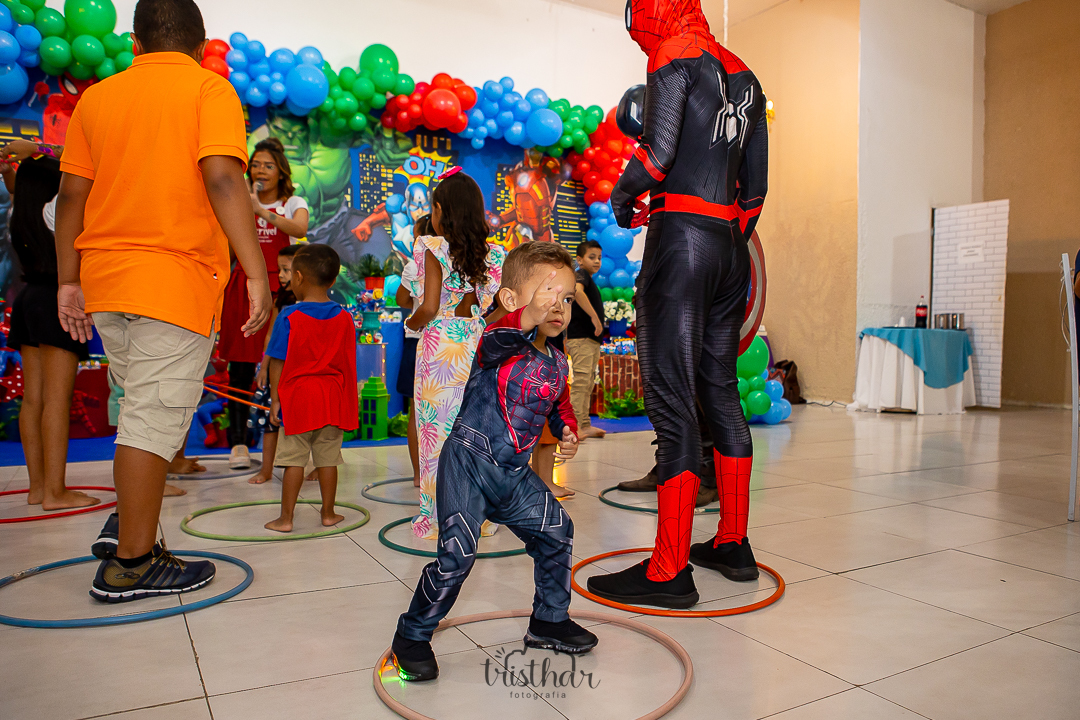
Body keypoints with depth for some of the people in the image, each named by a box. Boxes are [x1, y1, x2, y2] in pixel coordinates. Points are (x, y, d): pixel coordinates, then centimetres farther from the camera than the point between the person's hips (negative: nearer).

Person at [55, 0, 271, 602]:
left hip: (104, 280, 6)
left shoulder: (97, 96, 14)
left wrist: (70, 281, 16)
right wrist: (258, 276, -20)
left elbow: (72, 194, 11)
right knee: (156, 416, -1)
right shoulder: (210, 89, -1)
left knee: (143, 406, 22)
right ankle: (130, 564, 5)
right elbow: (222, 180, -16)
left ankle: (129, 522, 21)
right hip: (176, 279, -6)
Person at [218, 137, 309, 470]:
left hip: (278, 287, -1)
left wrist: (261, 210, -26)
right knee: (240, 367, -1)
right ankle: (238, 442, 6)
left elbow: (300, 229, -15)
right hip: (244, 284, 2)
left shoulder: (293, 203, 8)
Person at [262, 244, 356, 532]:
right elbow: (348, 363, 8)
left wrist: (275, 398, 0)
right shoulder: (344, 317, 3)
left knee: (294, 459, 4)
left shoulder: (289, 317, -9)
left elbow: (277, 362, -7)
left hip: (298, 396, -3)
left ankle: (286, 517, 11)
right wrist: (348, 399, 16)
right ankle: (328, 513, 20)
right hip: (333, 400, 3)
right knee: (328, 458, 10)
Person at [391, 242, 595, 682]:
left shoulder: (557, 364, 6)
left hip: (515, 473, 7)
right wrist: (532, 314, -61)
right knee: (457, 552, -13)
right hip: (468, 464, -7)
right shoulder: (497, 342, -17)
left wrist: (567, 431, 2)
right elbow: (503, 341, -43)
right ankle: (412, 636, 10)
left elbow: (559, 406, 22)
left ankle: (549, 621, 33)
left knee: (556, 532, 11)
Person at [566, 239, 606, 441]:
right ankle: (574, 425, -14)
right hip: (581, 337, -10)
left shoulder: (590, 280, 22)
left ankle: (585, 426, 17)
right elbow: (577, 291, -31)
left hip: (591, 339, 10)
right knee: (581, 379, -14)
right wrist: (594, 316, -31)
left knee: (588, 383, 12)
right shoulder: (582, 274, -8)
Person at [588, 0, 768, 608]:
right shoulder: (745, 77, 22)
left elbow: (659, 149, -15)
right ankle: (734, 545, 23)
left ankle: (670, 573, -5)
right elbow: (756, 184, 20)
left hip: (682, 238, -8)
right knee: (721, 391, 13)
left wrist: (623, 200, 2)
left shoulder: (676, 53, -1)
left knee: (671, 399, -9)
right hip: (731, 245, 8)